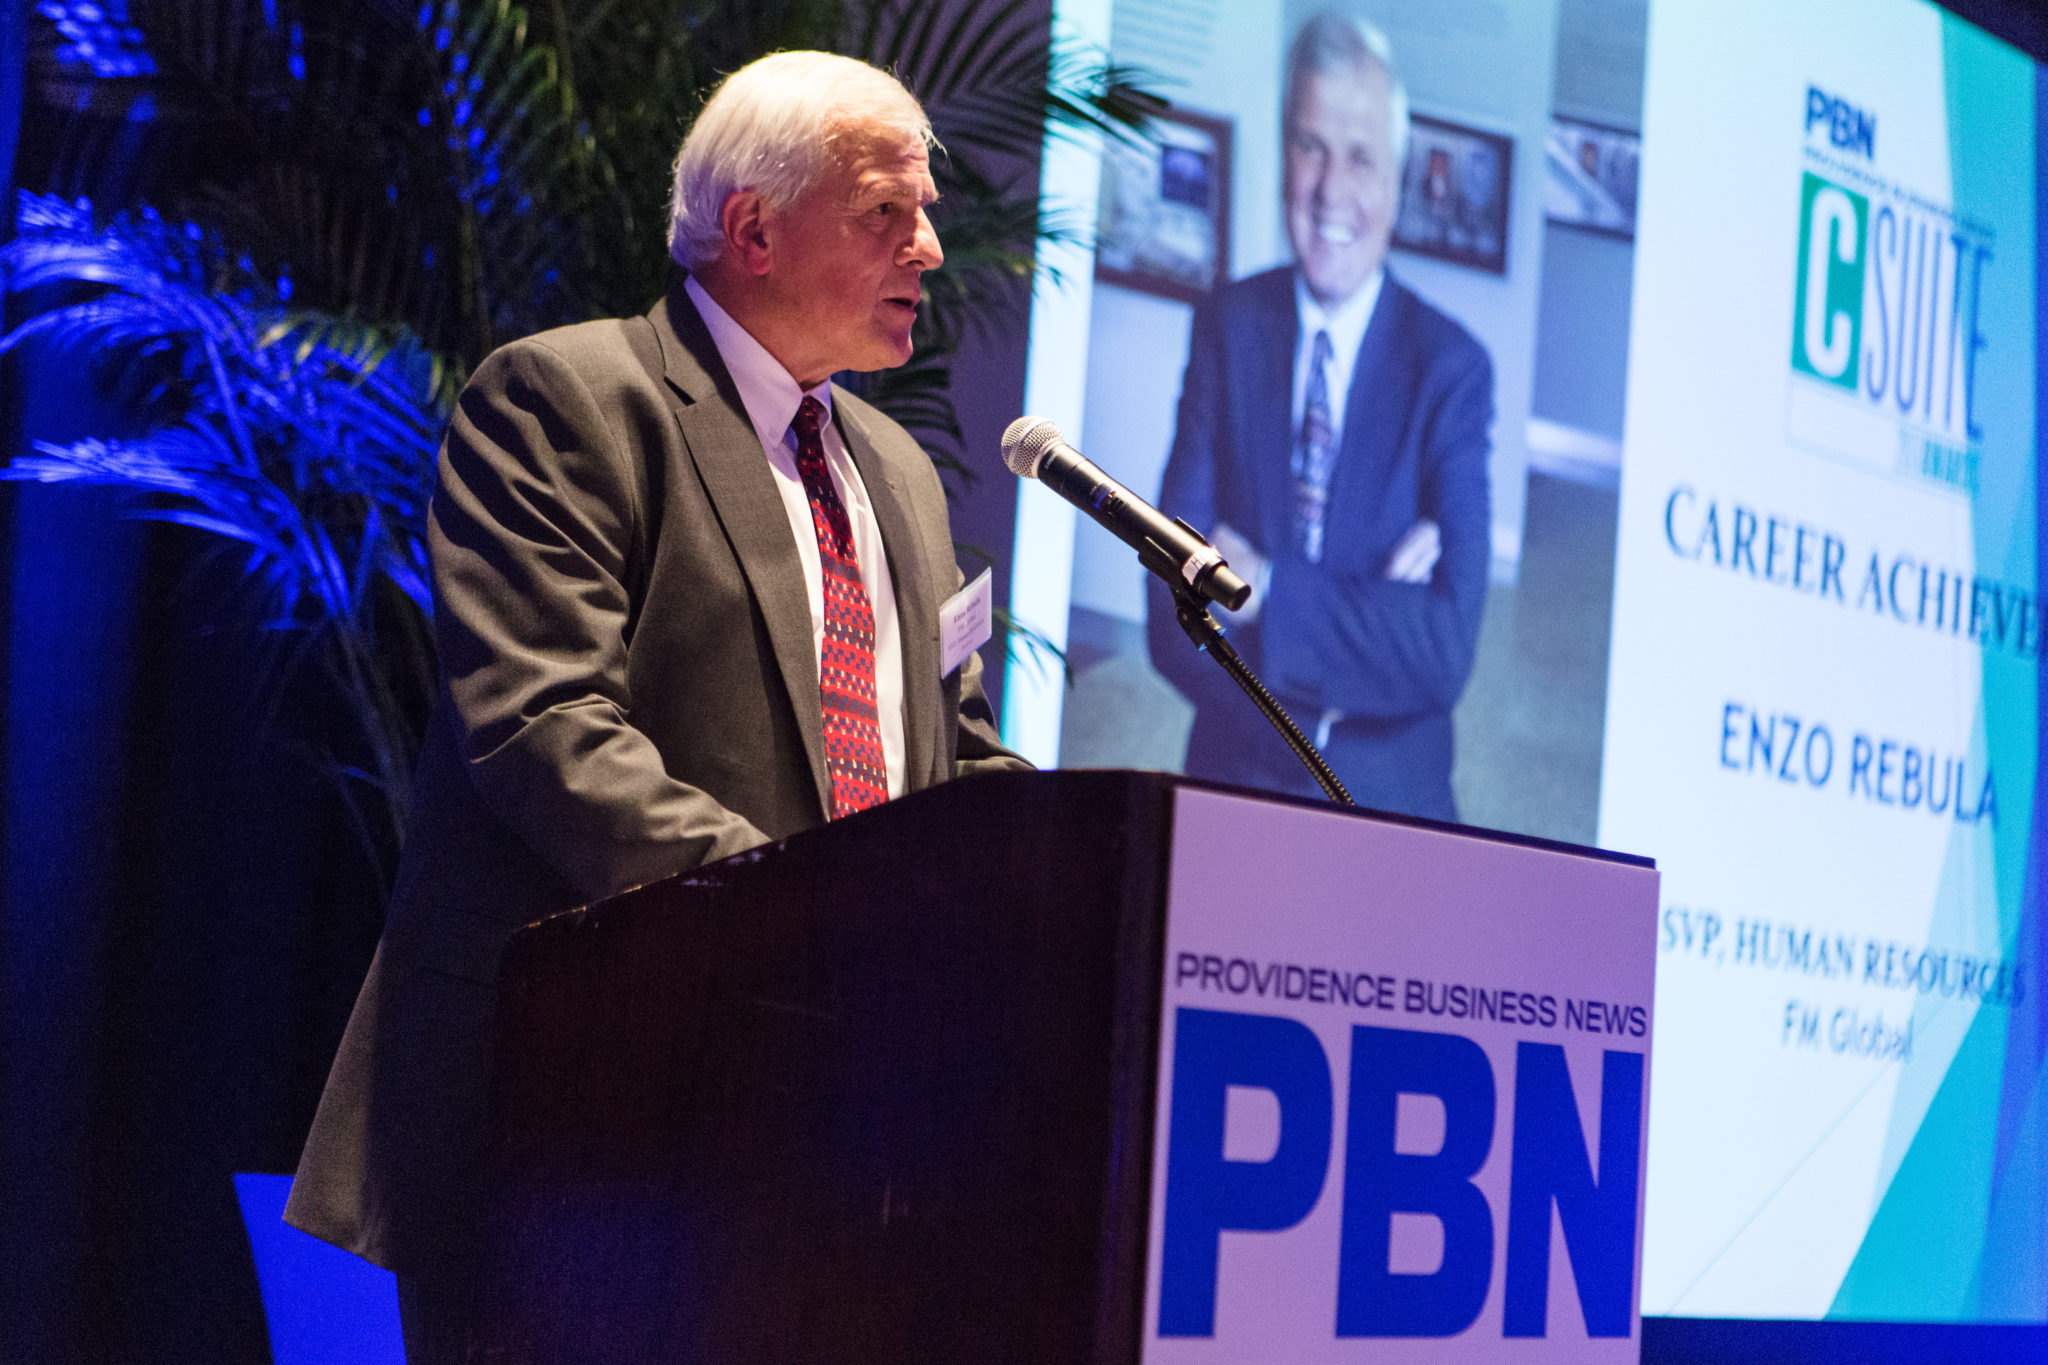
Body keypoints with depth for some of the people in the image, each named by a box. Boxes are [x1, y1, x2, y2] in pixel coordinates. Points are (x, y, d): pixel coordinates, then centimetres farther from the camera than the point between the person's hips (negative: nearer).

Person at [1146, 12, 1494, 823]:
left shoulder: (1453, 369, -7)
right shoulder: (1228, 328, -1)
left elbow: (1448, 649, -17)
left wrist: (1270, 593, -22)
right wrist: (1369, 625, -20)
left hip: (1390, 805, -1)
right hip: (1234, 779, 2)